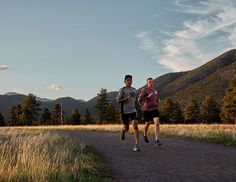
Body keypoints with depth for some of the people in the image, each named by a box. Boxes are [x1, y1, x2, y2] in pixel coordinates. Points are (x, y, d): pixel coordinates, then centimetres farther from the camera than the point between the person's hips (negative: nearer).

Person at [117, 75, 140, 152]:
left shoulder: (134, 90, 9)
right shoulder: (122, 90, -3)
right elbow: (118, 101, -9)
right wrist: (127, 98, -23)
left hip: (133, 111, 2)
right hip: (124, 112, -2)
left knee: (135, 126, -18)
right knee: (126, 128, 10)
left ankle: (136, 145, -21)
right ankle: (123, 131, 50)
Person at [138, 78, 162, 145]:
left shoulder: (154, 90, 8)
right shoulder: (144, 90, -11)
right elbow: (139, 100, -20)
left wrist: (158, 102, 9)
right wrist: (148, 96, -28)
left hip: (154, 109, 4)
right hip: (147, 109, -4)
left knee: (157, 123, -14)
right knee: (147, 124, 13)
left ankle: (157, 140, -14)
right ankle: (145, 135, 44)